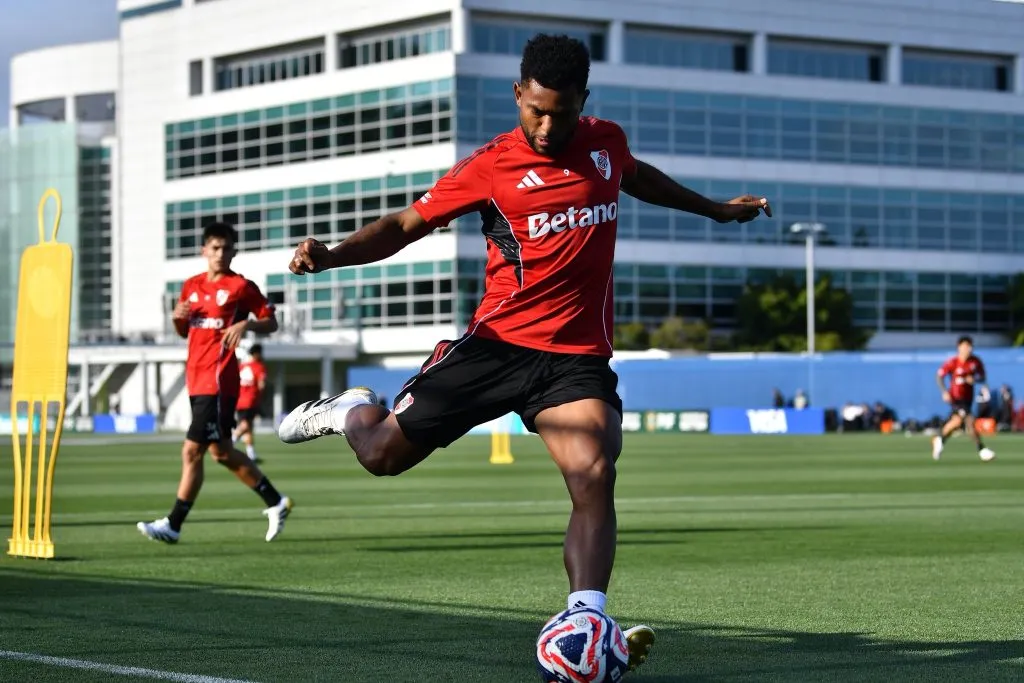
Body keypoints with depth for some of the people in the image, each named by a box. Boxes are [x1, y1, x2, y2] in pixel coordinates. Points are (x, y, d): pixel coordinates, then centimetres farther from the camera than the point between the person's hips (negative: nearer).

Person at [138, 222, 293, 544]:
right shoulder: (192, 286, 14)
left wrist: (246, 324, -19)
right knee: (221, 451, 14)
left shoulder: (241, 286, -4)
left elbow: (270, 322, 0)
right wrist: (178, 318, 1)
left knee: (192, 451, -9)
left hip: (218, 381, -8)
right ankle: (275, 502, 26)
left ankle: (173, 524, -3)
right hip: (196, 379, 8)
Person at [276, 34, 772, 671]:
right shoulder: (491, 168, -7)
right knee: (384, 453, 3)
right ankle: (354, 410, 39)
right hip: (497, 340, -2)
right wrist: (332, 255, -21)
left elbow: (638, 177, 31)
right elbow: (406, 224, -4)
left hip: (578, 356, 2)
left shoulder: (607, 142, 6)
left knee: (595, 478, -22)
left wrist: (716, 209, 39)